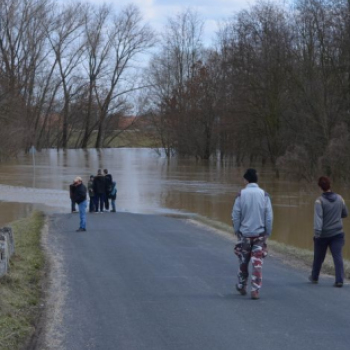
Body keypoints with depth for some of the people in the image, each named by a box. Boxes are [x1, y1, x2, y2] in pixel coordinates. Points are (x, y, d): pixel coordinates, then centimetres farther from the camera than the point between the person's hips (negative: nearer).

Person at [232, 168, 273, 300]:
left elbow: (235, 215, -5)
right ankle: (255, 291, -2)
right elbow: (269, 216, -3)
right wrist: (268, 232, 7)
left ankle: (242, 286, 30)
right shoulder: (264, 194, -4)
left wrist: (237, 231, 7)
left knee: (243, 262, 16)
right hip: (260, 234, 0)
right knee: (257, 263, 2)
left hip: (244, 234, 0)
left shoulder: (241, 194, -7)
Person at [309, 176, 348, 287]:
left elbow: (318, 217, -24)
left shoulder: (320, 201, -13)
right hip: (337, 233, 2)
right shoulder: (339, 199, 0)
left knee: (318, 257, 15)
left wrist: (317, 231, -29)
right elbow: (345, 214, 13)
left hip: (323, 234, -2)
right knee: (338, 257, -3)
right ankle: (339, 280, -14)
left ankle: (314, 277, 33)